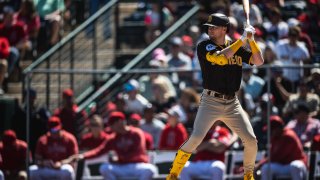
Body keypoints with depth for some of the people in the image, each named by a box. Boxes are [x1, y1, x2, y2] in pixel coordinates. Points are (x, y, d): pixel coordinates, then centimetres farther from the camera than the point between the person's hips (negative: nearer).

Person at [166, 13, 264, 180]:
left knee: (251, 139, -4)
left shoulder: (237, 48, 9)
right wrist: (242, 39, -19)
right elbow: (220, 58, -23)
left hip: (232, 103, 4)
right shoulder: (204, 46, -5)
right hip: (210, 102, -4)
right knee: (196, 138, -20)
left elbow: (259, 61, 5)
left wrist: (251, 40, -8)